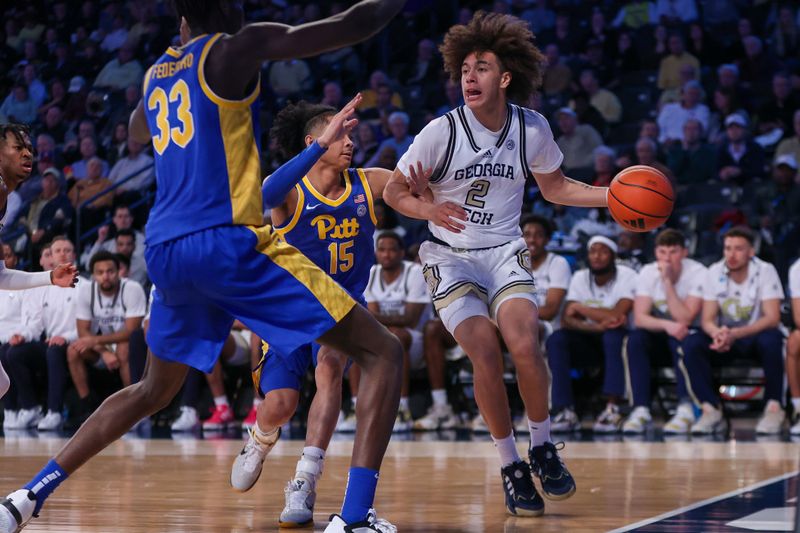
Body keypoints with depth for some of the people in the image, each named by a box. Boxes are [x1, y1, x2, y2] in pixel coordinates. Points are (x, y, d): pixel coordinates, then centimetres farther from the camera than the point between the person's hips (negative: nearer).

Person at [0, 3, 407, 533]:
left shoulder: (156, 74, 19)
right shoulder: (236, 49, -1)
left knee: (152, 391, 30)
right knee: (383, 352, -3)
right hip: (228, 240, -7)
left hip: (166, 250, 7)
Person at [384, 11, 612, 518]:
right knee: (486, 352, -22)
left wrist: (613, 196, 3)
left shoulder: (532, 128, -3)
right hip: (450, 255, -2)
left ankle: (543, 448, 0)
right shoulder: (442, 132, -12)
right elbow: (394, 191, -2)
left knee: (525, 345, -23)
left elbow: (555, 187, 15)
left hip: (505, 251, 2)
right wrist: (429, 209, -22)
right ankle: (510, 465, -5)